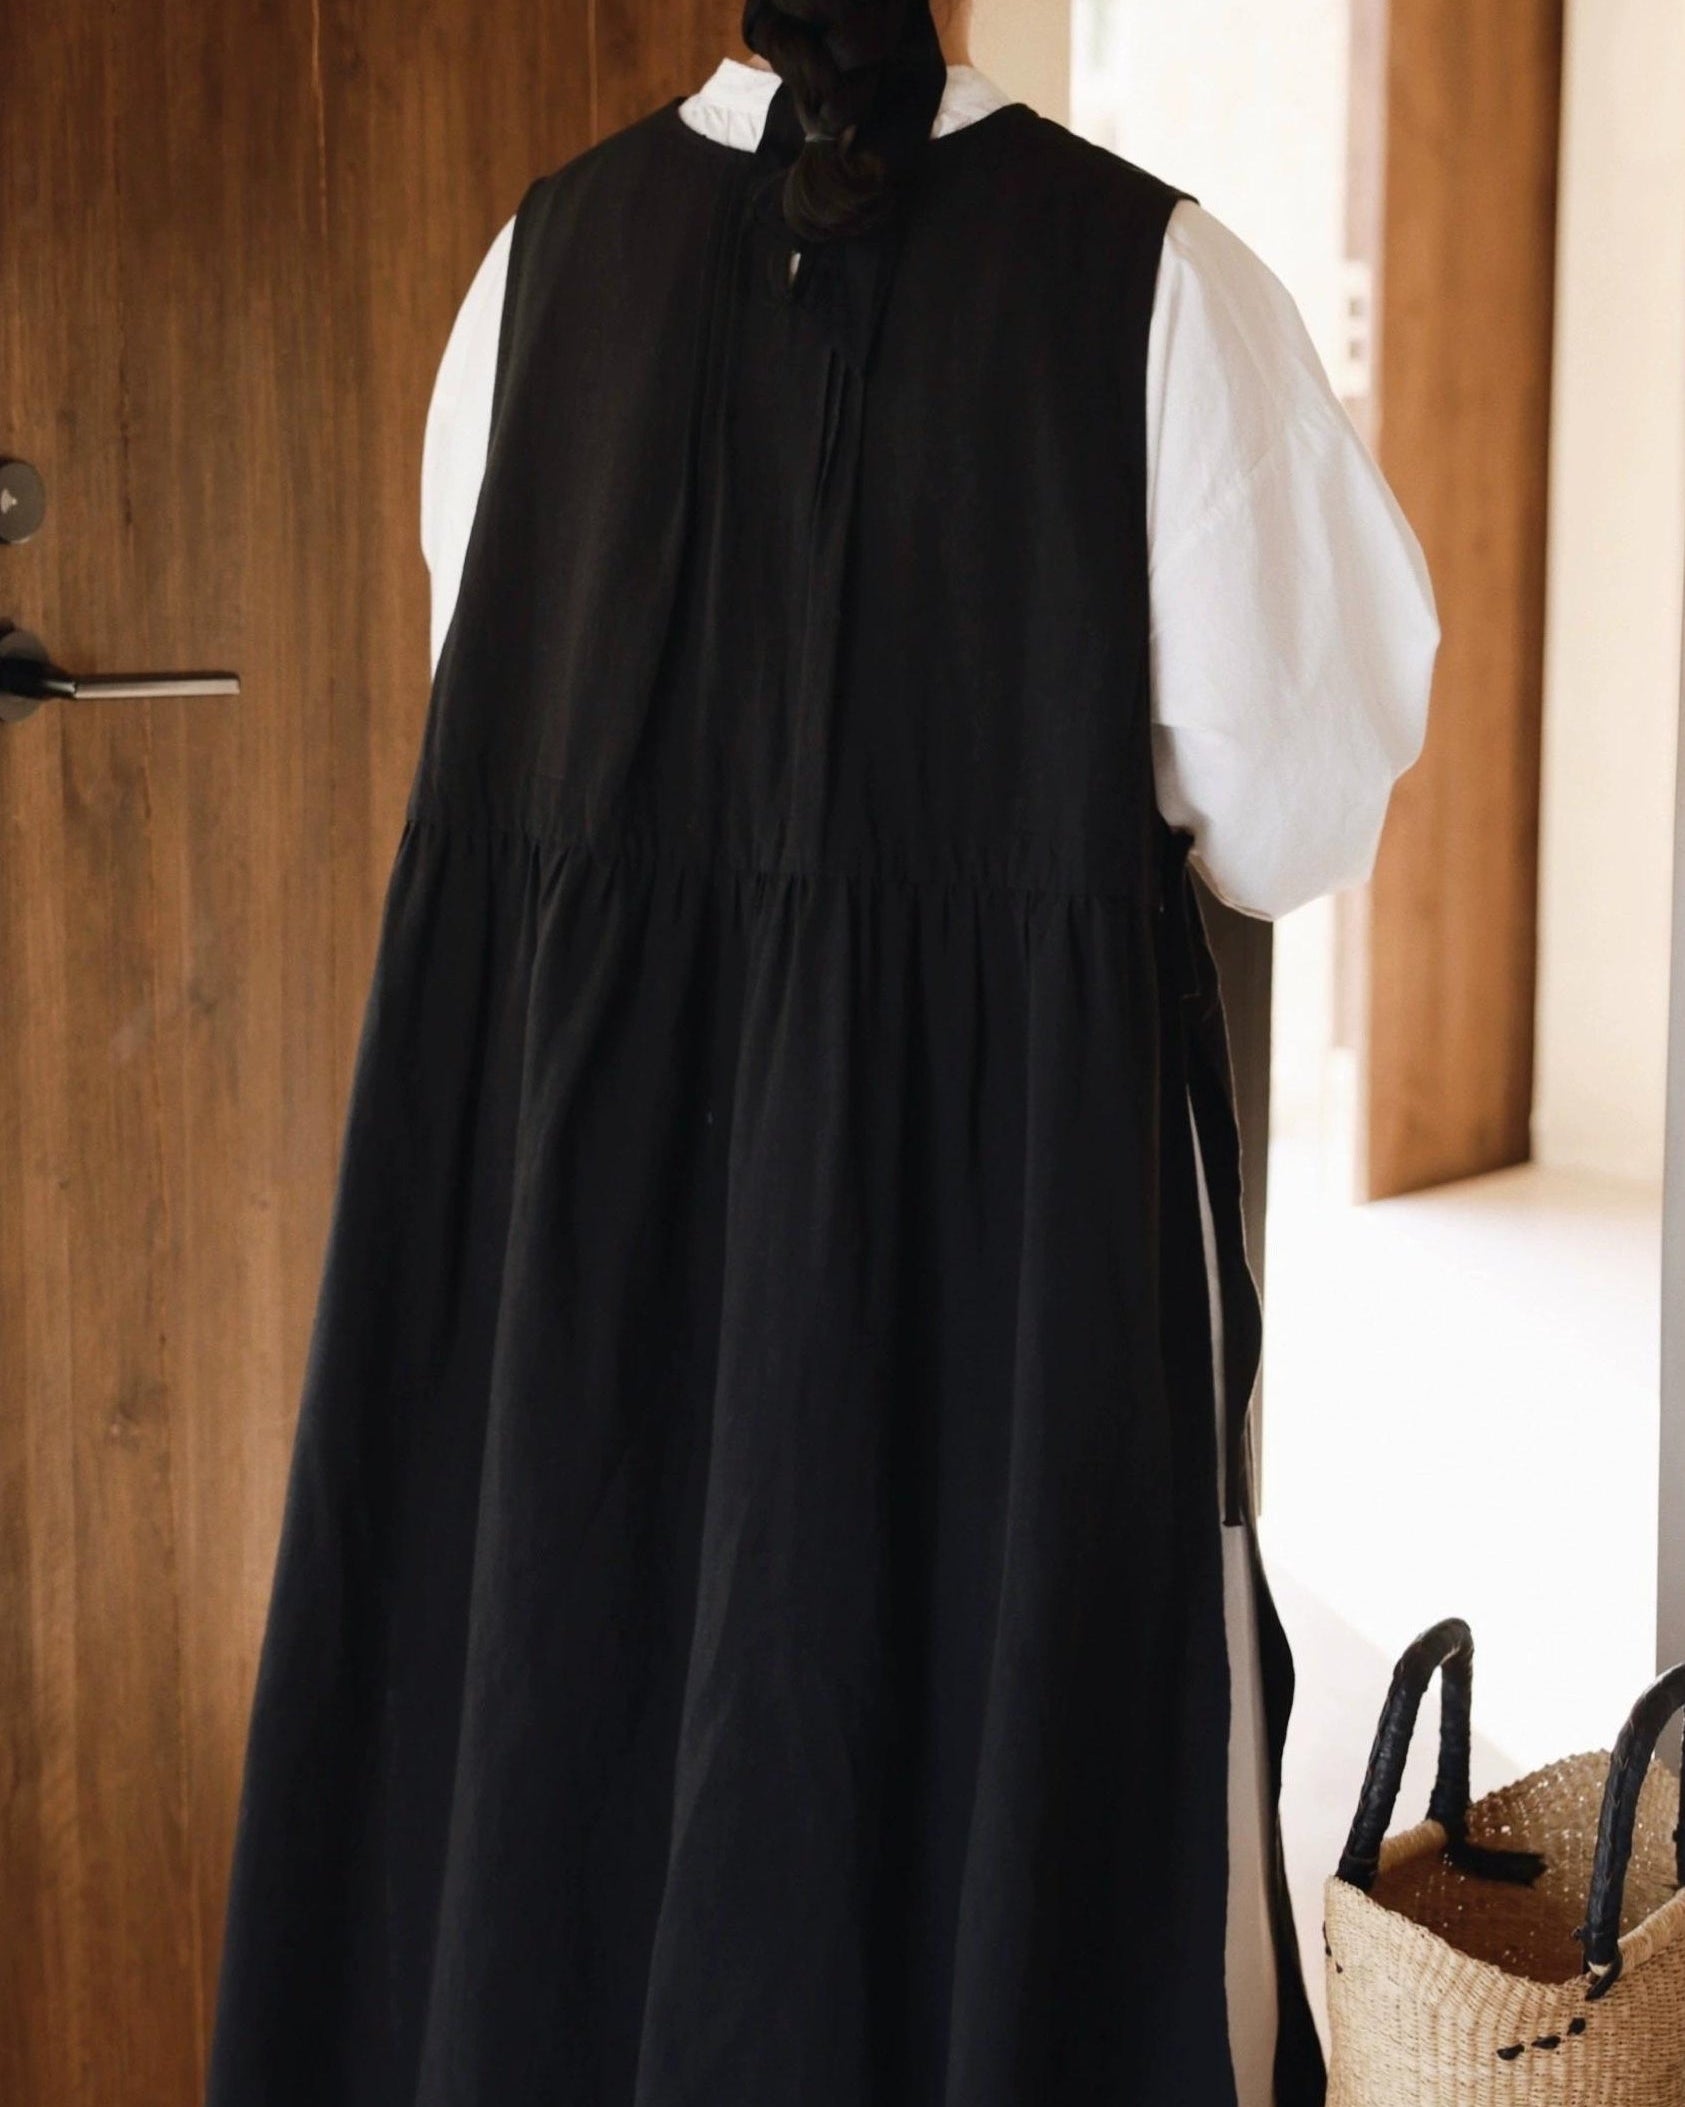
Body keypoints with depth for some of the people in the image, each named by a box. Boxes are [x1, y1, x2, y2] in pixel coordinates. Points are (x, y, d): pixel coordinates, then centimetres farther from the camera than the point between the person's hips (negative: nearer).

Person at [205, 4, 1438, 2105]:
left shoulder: (546, 255, -1)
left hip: (580, 1164, 4)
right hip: (1015, 1173, -3)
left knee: (570, 1730, 17)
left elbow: (501, 727, 6)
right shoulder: (1158, 278, -10)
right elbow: (1286, 819, -8)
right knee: (999, 1763, 10)